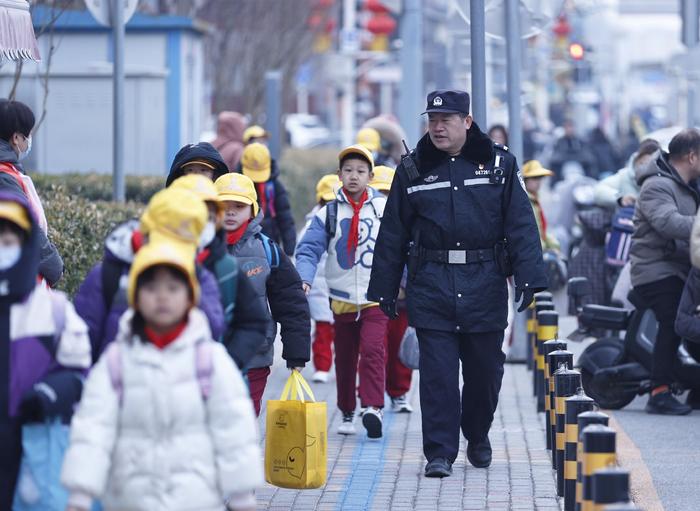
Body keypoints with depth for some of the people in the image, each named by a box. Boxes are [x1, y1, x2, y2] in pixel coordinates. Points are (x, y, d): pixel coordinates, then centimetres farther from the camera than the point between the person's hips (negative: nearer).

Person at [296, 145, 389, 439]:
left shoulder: (385, 208, 1)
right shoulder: (328, 213, 2)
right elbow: (310, 248, -5)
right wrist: (304, 279, -21)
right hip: (342, 298, 2)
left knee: (372, 350, -18)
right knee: (344, 357, 10)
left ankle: (373, 407, -24)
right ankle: (347, 413, 23)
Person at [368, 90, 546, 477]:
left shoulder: (499, 164, 4)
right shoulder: (412, 170, 7)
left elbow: (521, 224, 0)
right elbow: (393, 234, 10)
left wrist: (528, 277, -10)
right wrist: (384, 289, 8)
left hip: (485, 286, 0)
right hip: (430, 288, 0)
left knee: (485, 370, 9)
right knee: (437, 372, -5)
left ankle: (477, 438, 32)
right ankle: (439, 452, -1)